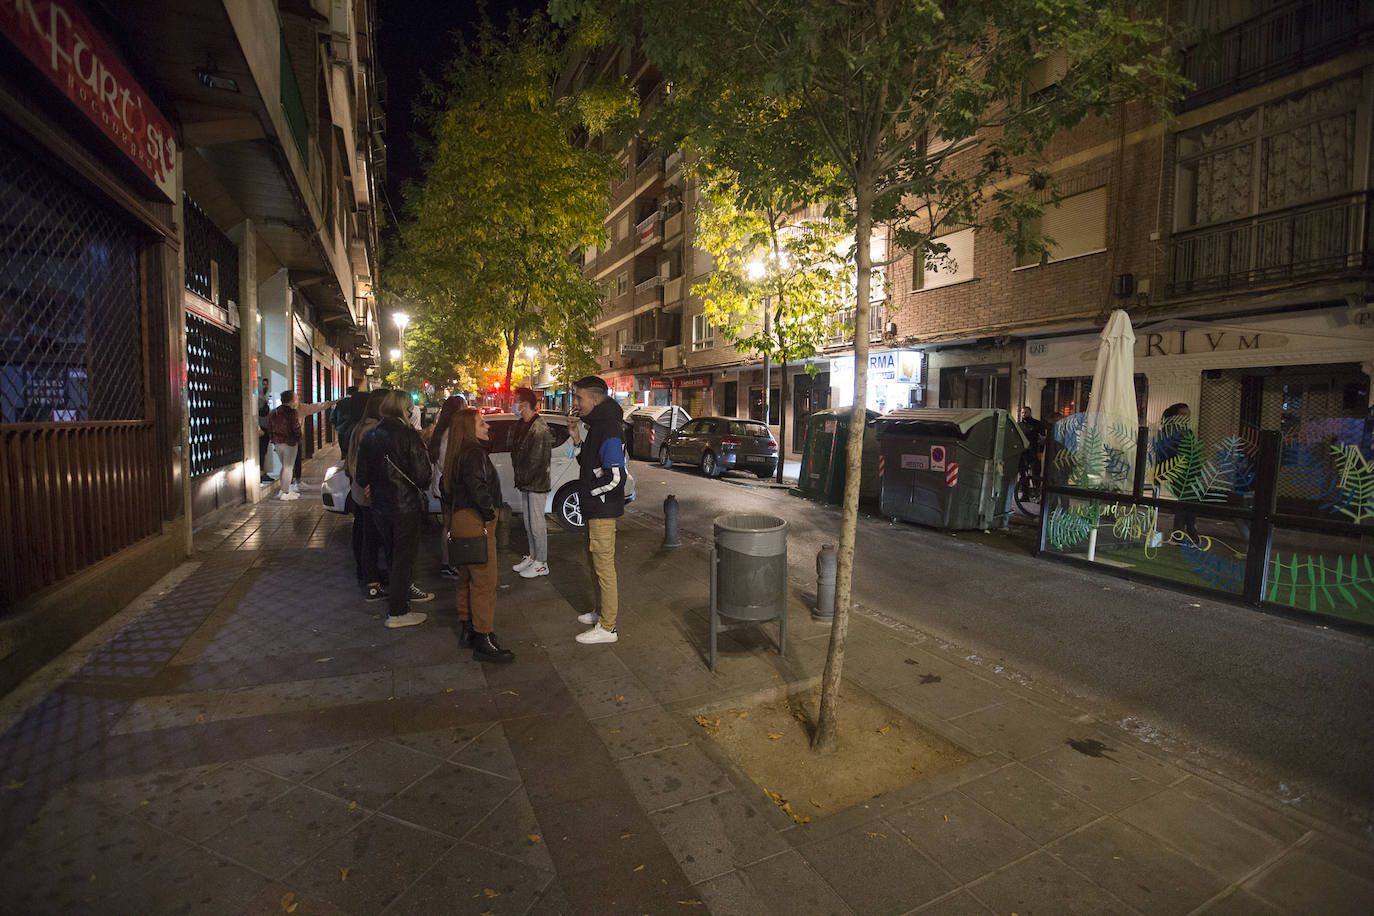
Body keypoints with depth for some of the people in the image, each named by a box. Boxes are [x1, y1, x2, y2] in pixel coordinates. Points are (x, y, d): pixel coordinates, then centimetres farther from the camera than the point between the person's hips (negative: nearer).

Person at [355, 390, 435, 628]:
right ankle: (397, 612, 7)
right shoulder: (409, 436, -18)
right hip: (405, 505, -6)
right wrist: (422, 487, 2)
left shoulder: (370, 436, 2)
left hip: (380, 505, 7)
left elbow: (362, 476, 7)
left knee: (393, 552, 23)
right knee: (404, 555, 3)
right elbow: (422, 474, -19)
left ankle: (405, 589, 43)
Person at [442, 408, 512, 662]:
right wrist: (489, 512, -18)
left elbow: (447, 488, 22)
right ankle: (483, 641, -1)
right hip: (476, 523, -10)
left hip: (460, 520, 10)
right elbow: (476, 486, -30)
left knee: (467, 579, 19)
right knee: (485, 582, -6)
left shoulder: (457, 454, 14)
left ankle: (466, 629, 30)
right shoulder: (474, 453, -16)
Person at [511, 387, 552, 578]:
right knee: (528, 522, 16)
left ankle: (541, 563, 7)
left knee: (536, 523, -2)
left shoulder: (539, 428, -18)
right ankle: (532, 556, 29)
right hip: (525, 483, 9)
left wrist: (523, 478, -12)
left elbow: (536, 459, -20)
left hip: (536, 483, -9)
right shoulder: (520, 425, 12)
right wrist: (519, 478, 9)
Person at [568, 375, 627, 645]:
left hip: (603, 509, -11)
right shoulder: (597, 425, 13)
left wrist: (587, 491, -13)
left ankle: (607, 628, 8)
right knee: (597, 561, 21)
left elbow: (616, 476, -26)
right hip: (596, 508, 11)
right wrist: (577, 441, 8)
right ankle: (603, 611, 37)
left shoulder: (609, 430, -20)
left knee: (604, 565, -2)